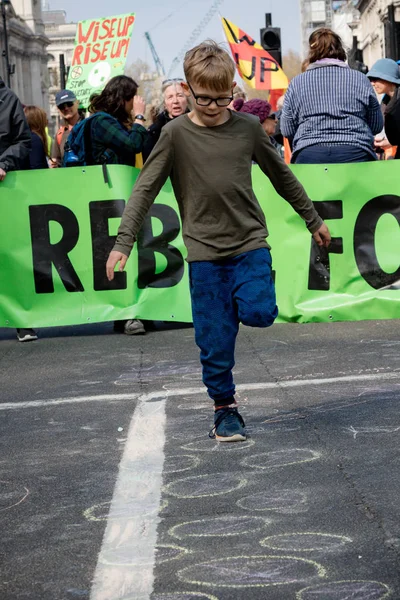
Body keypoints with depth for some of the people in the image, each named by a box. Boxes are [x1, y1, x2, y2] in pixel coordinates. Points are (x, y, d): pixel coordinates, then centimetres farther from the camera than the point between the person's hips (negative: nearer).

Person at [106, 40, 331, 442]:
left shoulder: (248, 127, 1)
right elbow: (145, 188, -5)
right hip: (204, 248, -1)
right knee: (214, 338, 0)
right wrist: (123, 241, -13)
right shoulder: (176, 134, -5)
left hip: (250, 241, 1)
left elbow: (281, 176, 14)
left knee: (258, 312, -19)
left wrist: (312, 219, 21)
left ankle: (244, 300, 15)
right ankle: (224, 406, 16)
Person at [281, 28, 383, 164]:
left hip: (308, 154, 0)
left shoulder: (297, 83, 9)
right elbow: (377, 126, 14)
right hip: (355, 153, 0)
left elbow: (286, 130, 11)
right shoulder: (360, 79, 9)